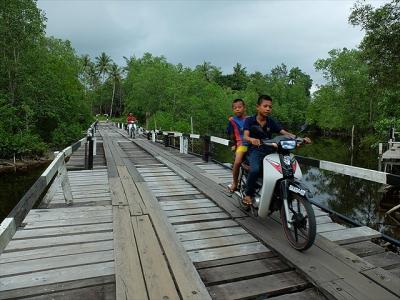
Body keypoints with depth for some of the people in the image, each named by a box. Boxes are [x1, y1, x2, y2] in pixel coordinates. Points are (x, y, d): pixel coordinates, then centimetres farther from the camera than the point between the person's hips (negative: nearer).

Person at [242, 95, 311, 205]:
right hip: (255, 150, -4)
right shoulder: (249, 120, -1)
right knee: (255, 170, -33)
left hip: (269, 150, 4)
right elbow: (245, 136, -17)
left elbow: (285, 133, -3)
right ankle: (248, 194, -10)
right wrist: (252, 139, -42)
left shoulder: (271, 122, 8)